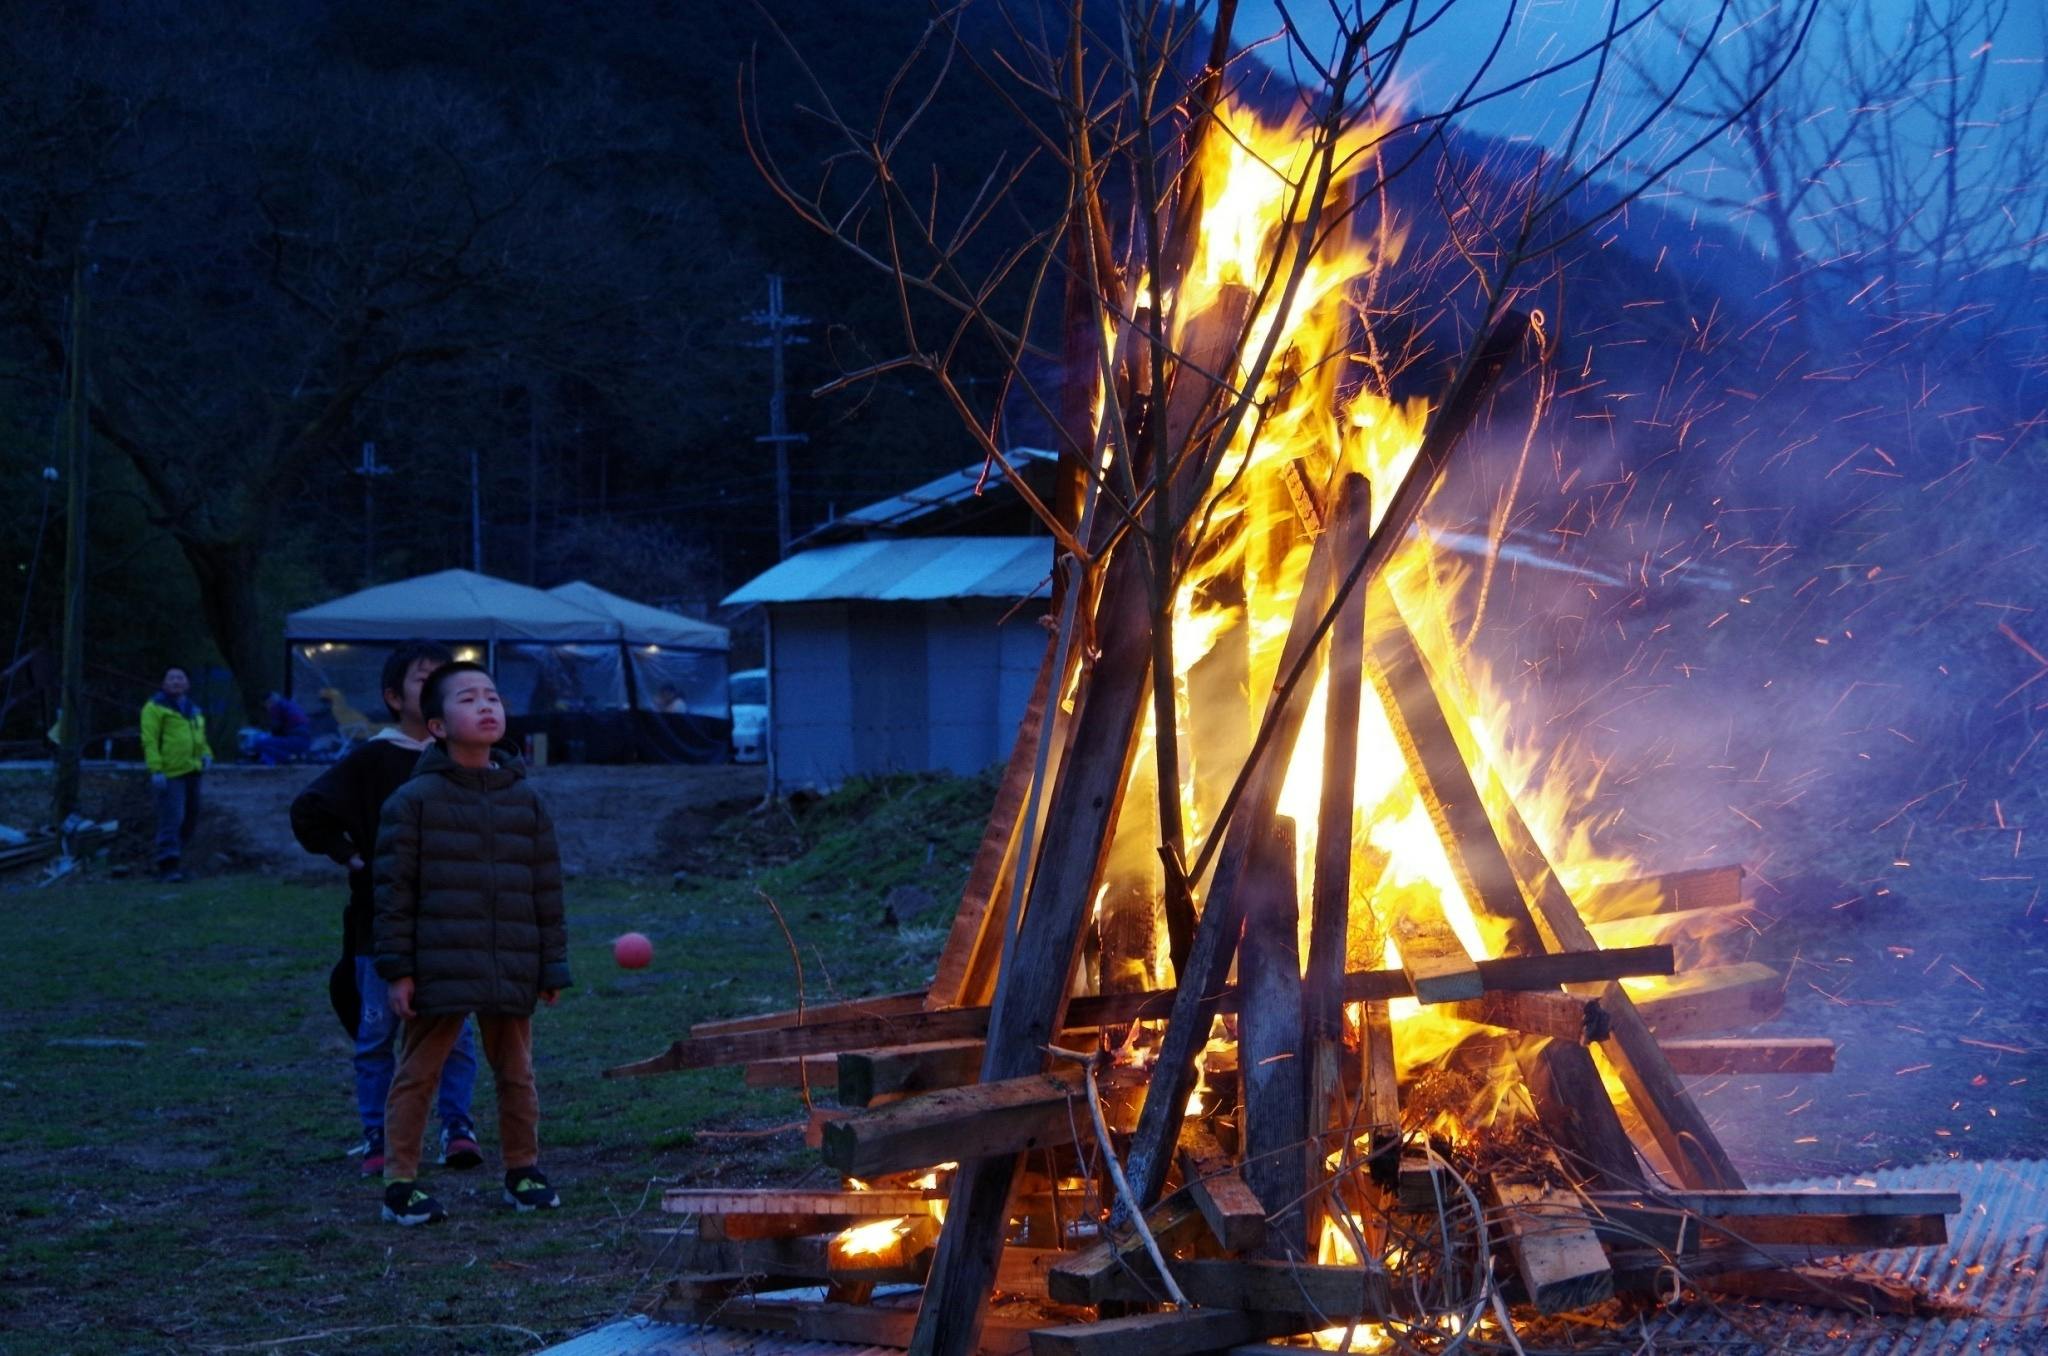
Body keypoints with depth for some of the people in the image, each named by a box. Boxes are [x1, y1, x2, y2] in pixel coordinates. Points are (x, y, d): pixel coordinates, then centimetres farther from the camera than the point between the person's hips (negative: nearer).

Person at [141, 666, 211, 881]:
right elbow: (149, 740, -10)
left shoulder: (193, 710, 21)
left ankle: (173, 857, 23)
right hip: (170, 774, -8)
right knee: (171, 819, -14)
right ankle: (167, 866, -15)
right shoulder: (155, 708, -2)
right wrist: (156, 770, -20)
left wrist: (206, 754, 10)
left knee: (190, 819, 12)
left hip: (191, 773, 8)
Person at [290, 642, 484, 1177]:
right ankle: (378, 1136, 12)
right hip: (382, 923, -2)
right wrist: (351, 857, -6)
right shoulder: (372, 760, -3)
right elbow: (309, 812, -5)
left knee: (454, 1032, 1)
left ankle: (457, 1126, 11)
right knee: (376, 1033, 4)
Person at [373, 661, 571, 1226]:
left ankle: (522, 1170, 27)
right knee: (416, 1077, 2)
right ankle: (401, 1184, 10)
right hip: (438, 968, -4)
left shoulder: (524, 799, 9)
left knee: (516, 1074, 12)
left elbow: (546, 888, 12)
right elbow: (394, 888, -4)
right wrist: (397, 968, -8)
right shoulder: (414, 800, -4)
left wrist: (553, 965, 9)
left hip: (511, 971, 4)